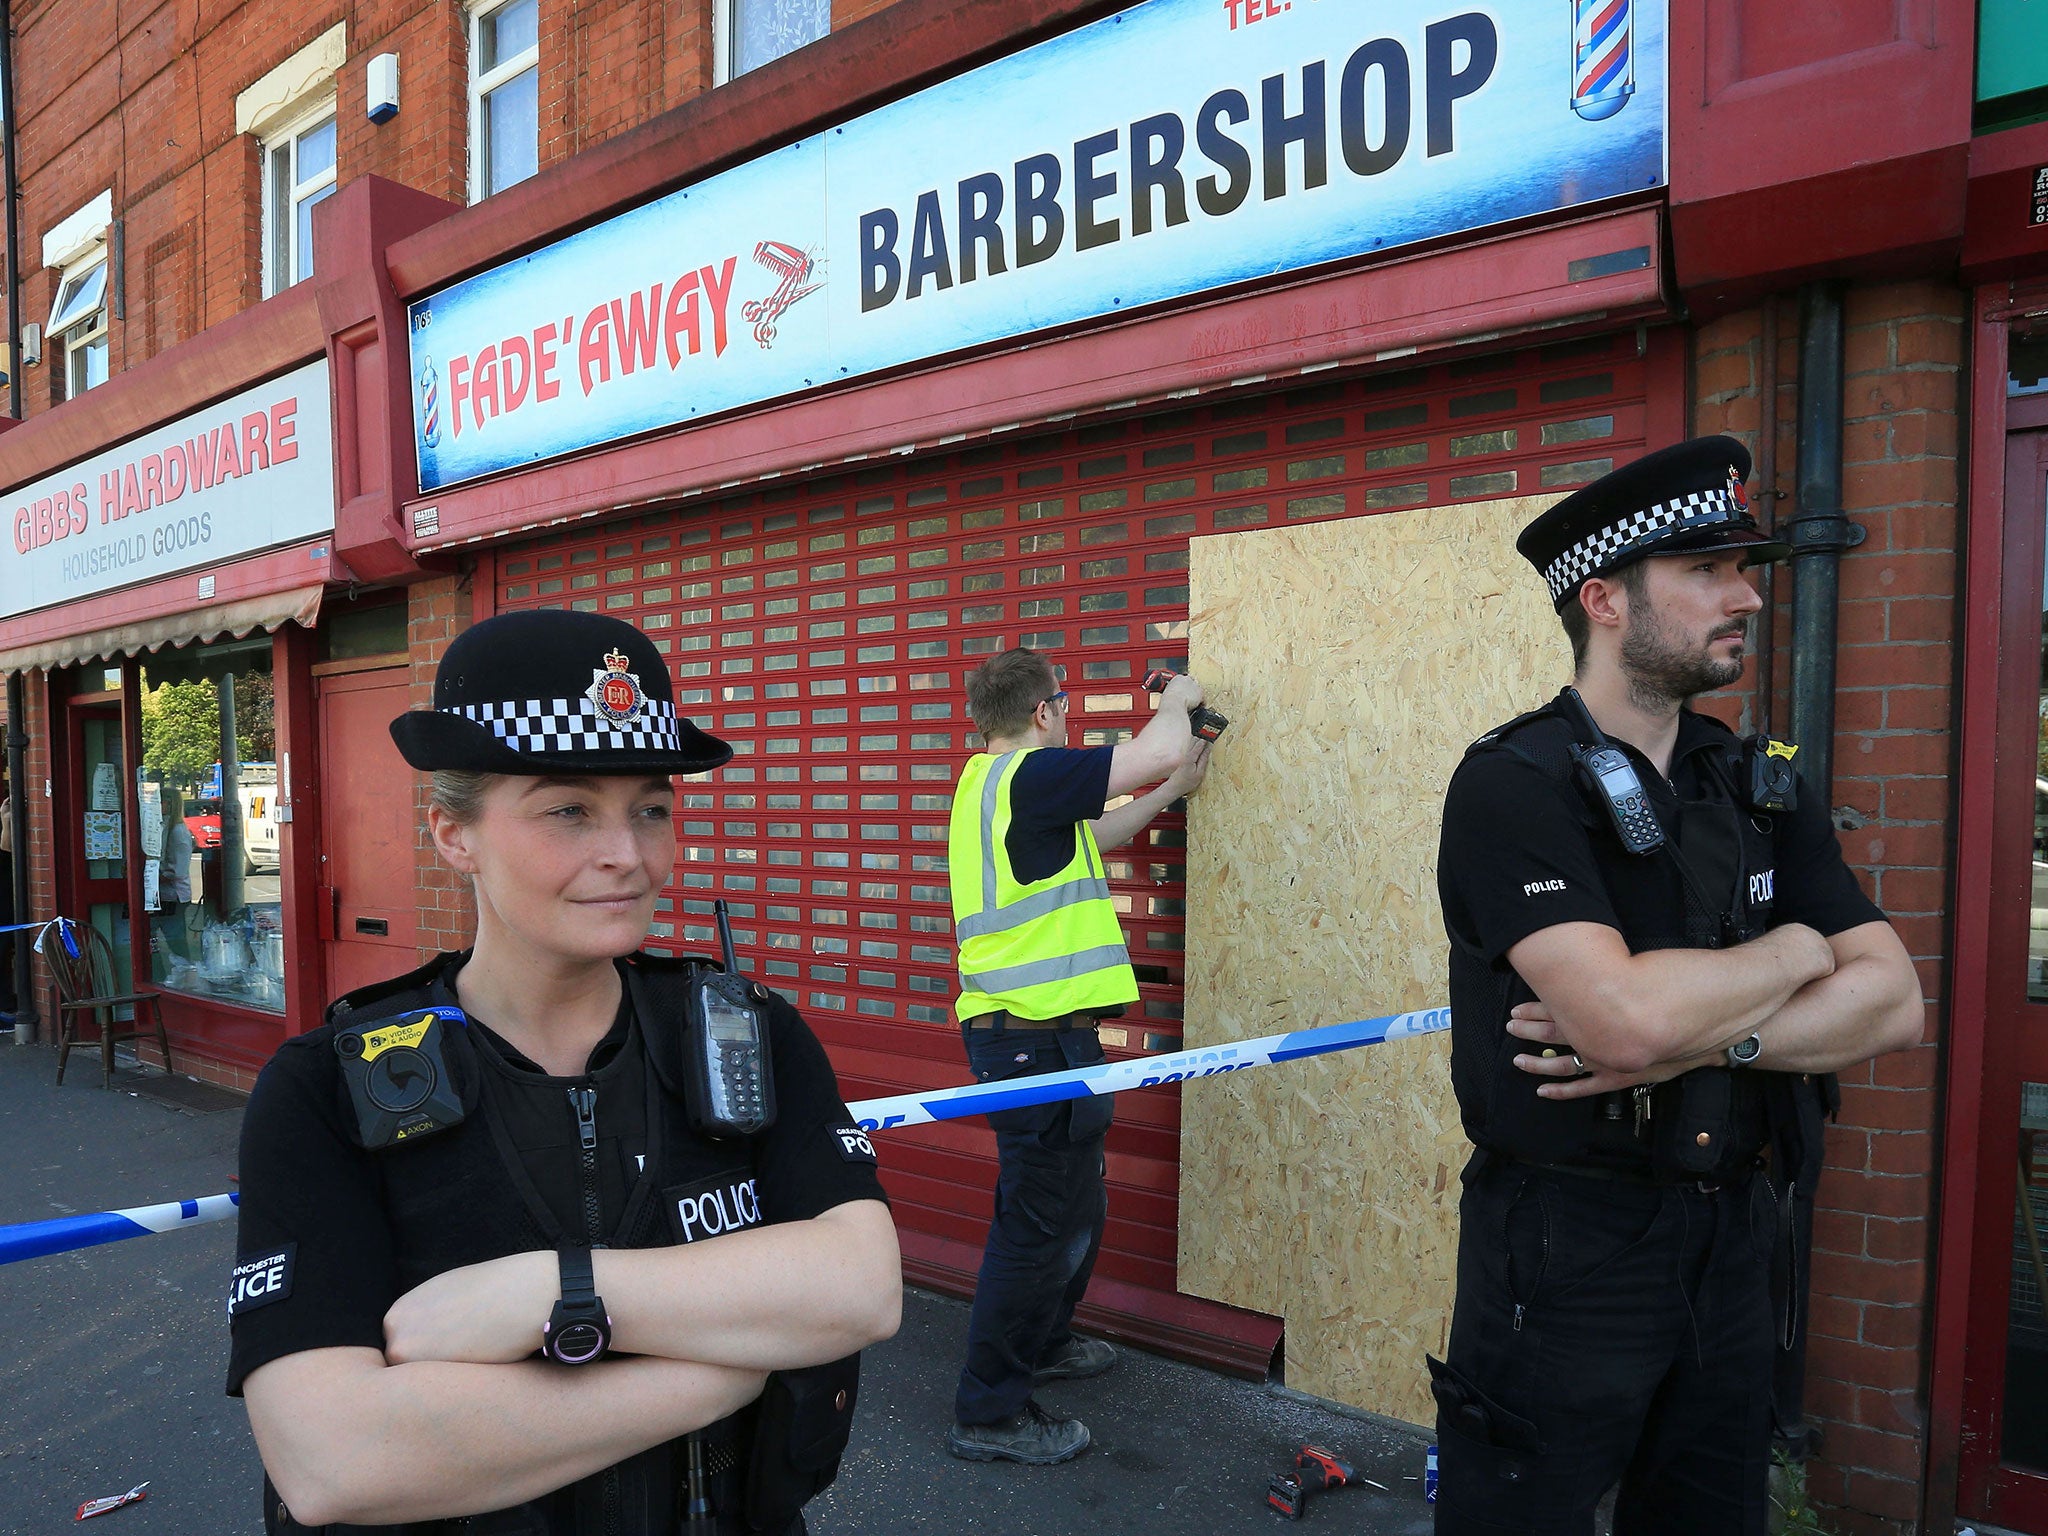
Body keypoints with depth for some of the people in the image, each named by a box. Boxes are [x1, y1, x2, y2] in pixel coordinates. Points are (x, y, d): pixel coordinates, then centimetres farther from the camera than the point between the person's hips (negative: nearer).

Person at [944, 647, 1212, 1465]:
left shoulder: (993, 782, 15)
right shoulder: (1029, 774, -17)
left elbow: (1094, 834, 26)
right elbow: (1158, 752, -20)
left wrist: (1172, 789, 25)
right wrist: (1176, 700, 2)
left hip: (1029, 1031, 11)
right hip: (1037, 1035, -11)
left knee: (1073, 1206, 24)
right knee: (1037, 1220, 0)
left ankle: (1041, 1342, 43)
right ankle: (989, 1413, 12)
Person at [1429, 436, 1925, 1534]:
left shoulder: (1765, 790, 5)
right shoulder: (1515, 785, -16)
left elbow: (1893, 1005, -3)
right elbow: (1626, 1015, -29)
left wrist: (1698, 1037, -20)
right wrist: (1796, 952, -11)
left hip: (1733, 1238, 7)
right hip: (1567, 1247, -6)